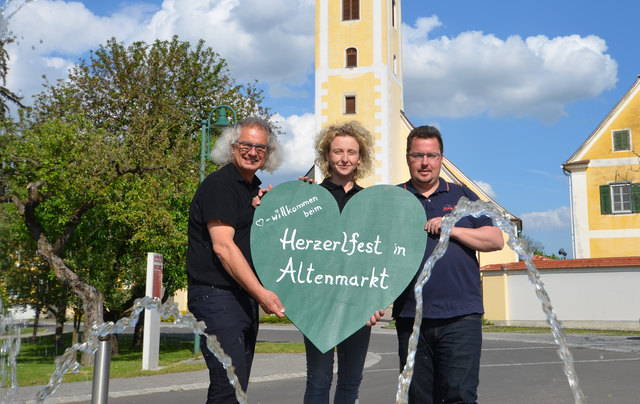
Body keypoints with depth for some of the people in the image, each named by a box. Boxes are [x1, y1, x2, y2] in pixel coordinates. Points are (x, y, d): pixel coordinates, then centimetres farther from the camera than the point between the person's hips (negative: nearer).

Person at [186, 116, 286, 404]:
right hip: (217, 295, -9)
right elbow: (223, 246, -19)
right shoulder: (219, 185, -10)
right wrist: (261, 292, -23)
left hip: (246, 297, 9)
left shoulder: (256, 189, 16)